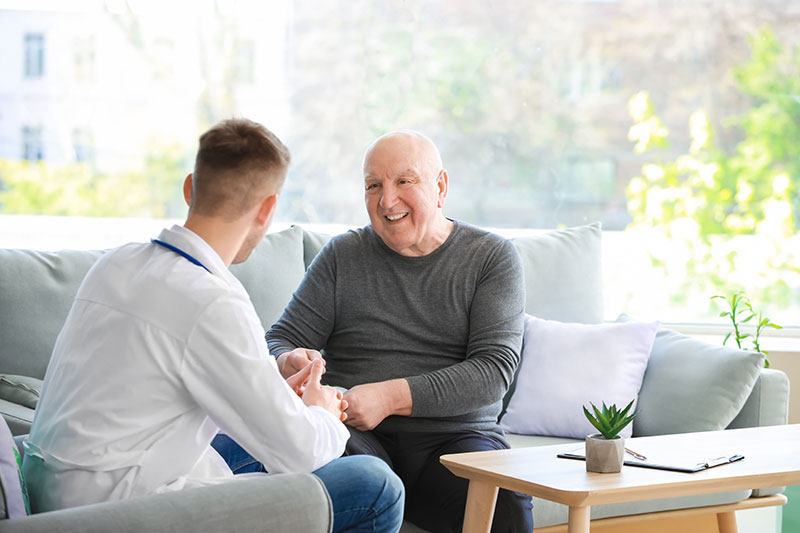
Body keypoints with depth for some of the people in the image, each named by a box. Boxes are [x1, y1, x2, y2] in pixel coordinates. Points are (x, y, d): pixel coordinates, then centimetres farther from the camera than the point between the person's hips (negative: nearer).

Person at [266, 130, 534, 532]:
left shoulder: (492, 257, 7)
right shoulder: (341, 255, 12)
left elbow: (495, 368, -5)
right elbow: (283, 339, 13)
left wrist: (391, 396, -17)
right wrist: (288, 363, -14)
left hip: (456, 436, 0)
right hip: (358, 436, 0)